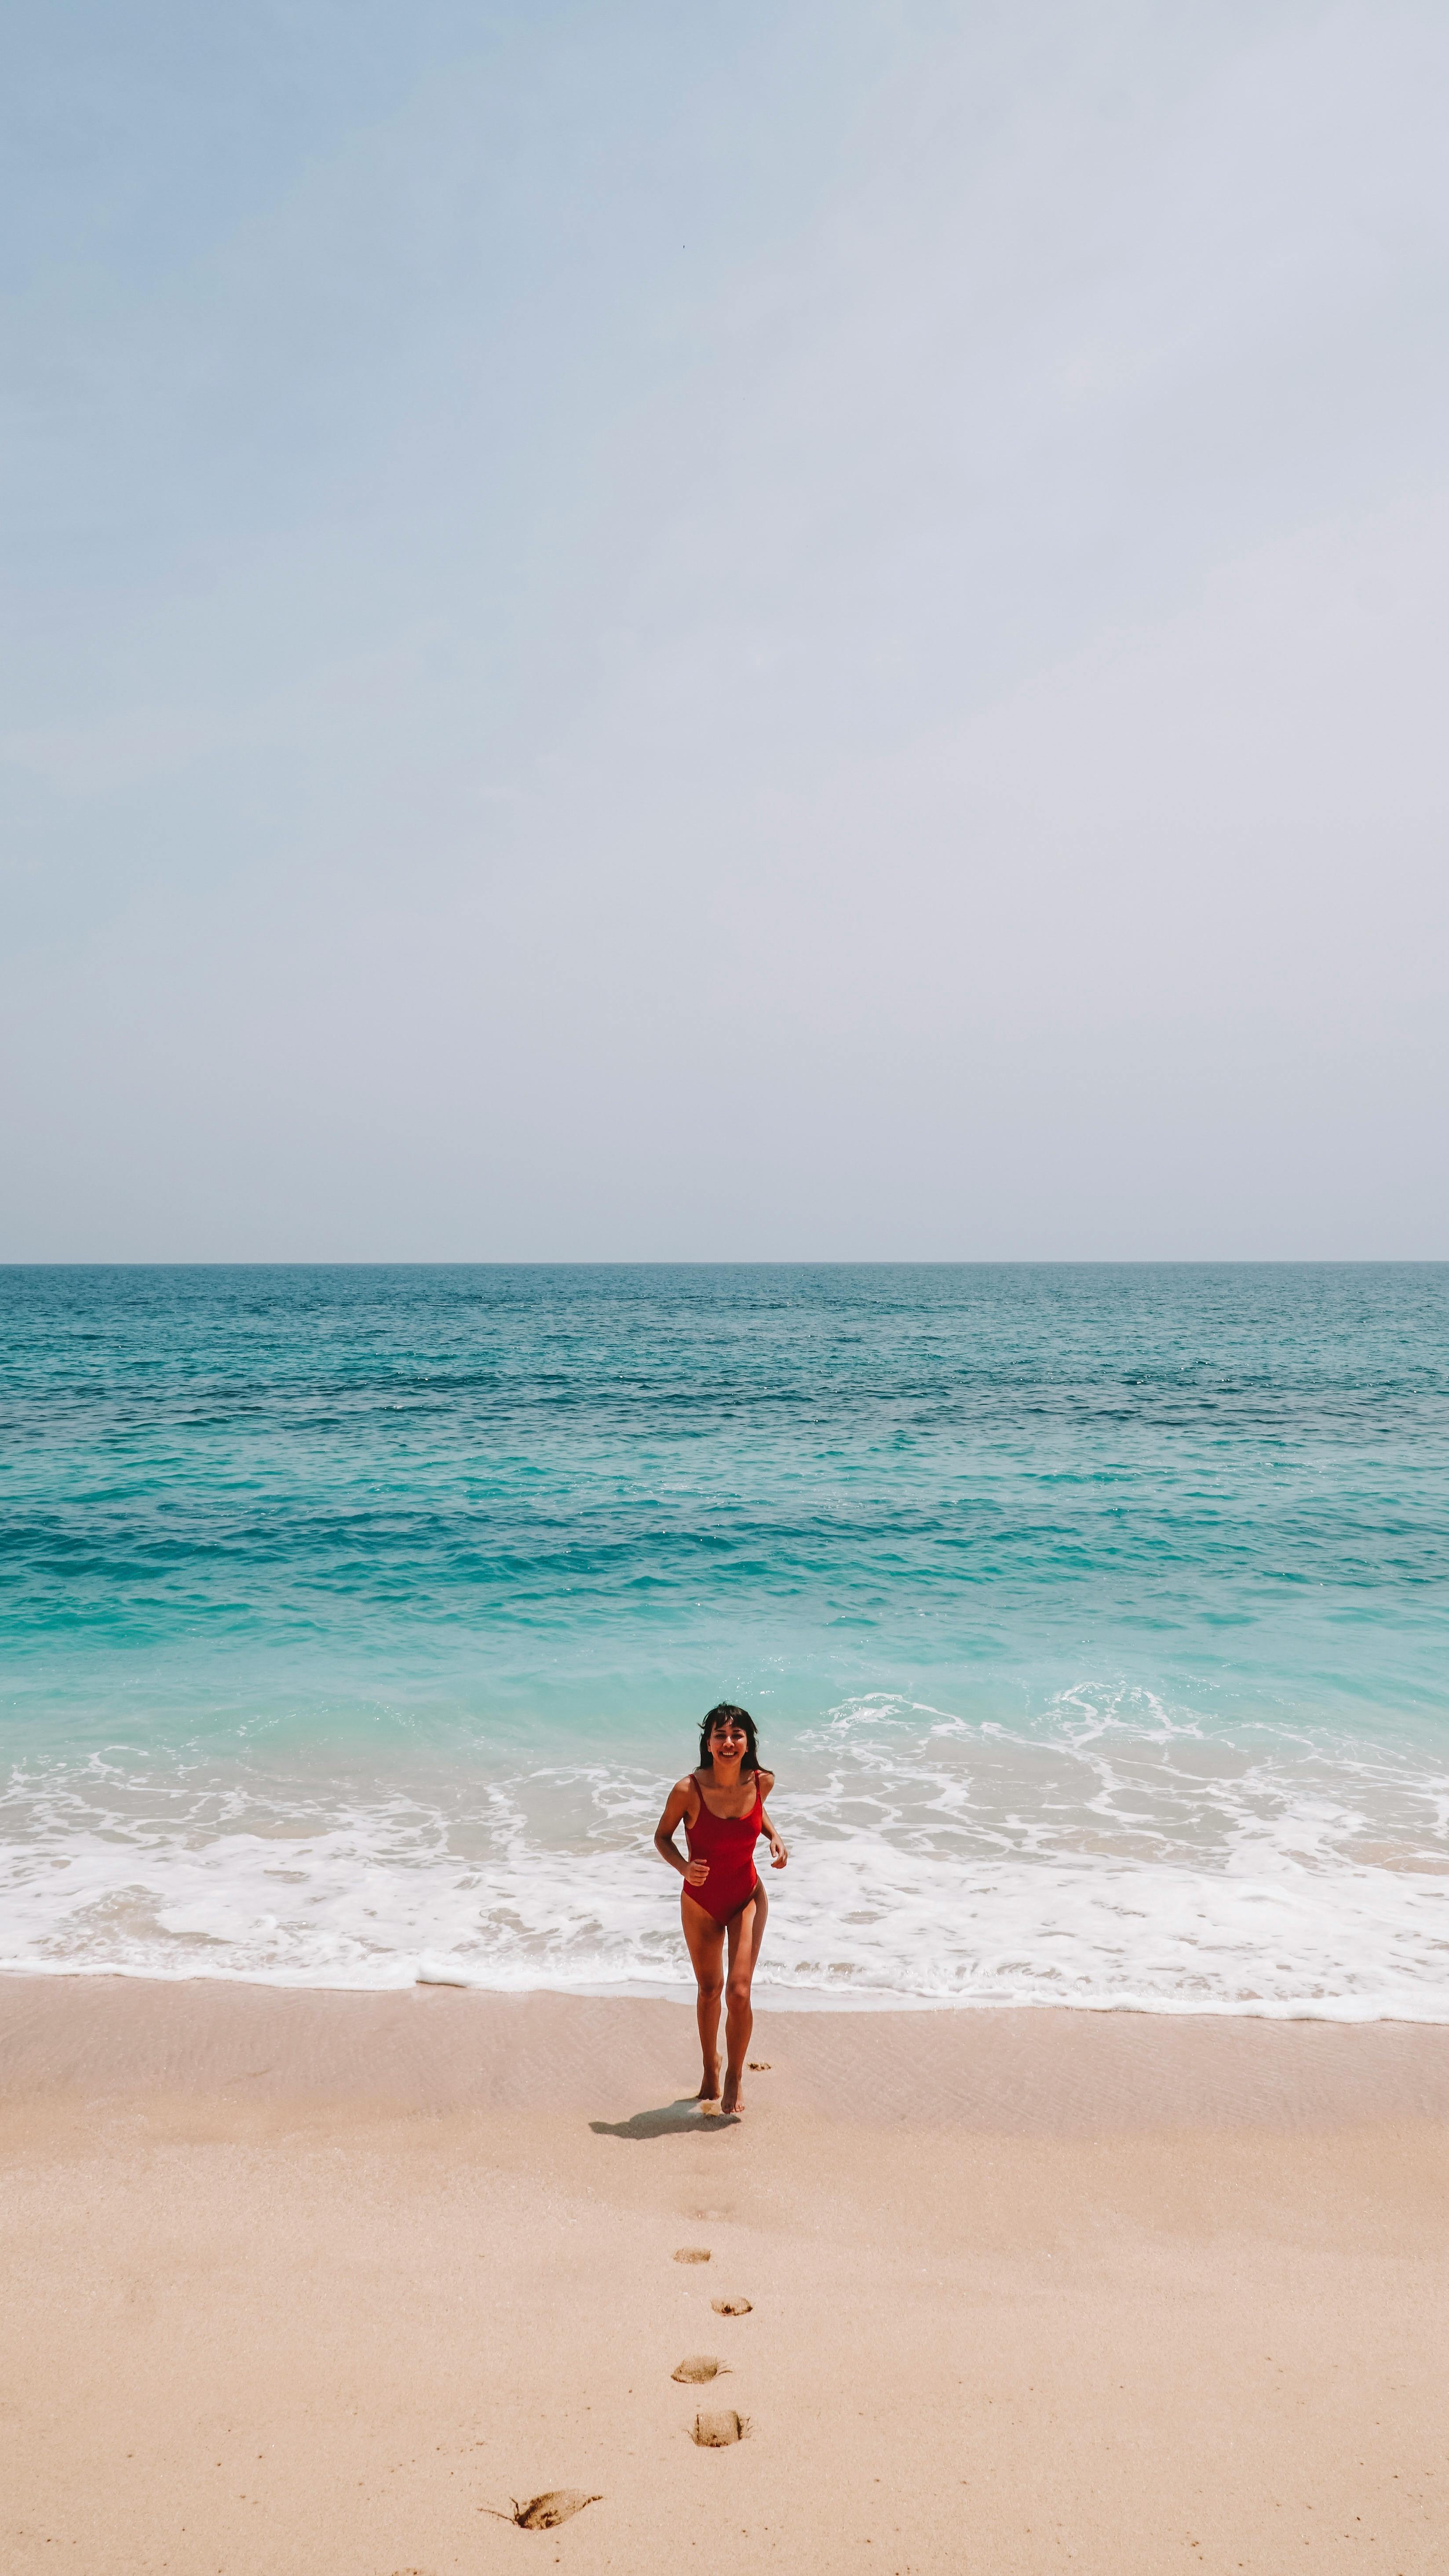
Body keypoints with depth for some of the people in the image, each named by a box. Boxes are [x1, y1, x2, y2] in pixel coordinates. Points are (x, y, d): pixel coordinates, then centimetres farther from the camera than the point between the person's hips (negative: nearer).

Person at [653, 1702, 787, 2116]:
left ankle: (734, 2078, 15)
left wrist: (774, 1837, -6)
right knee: (709, 1990, 17)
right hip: (700, 1902, 0)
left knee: (739, 1992, -11)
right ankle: (710, 2069, 44)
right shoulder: (688, 1790, -24)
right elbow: (662, 1837, -7)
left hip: (747, 1900, 1)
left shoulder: (762, 1782, -15)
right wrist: (683, 1867, -25)